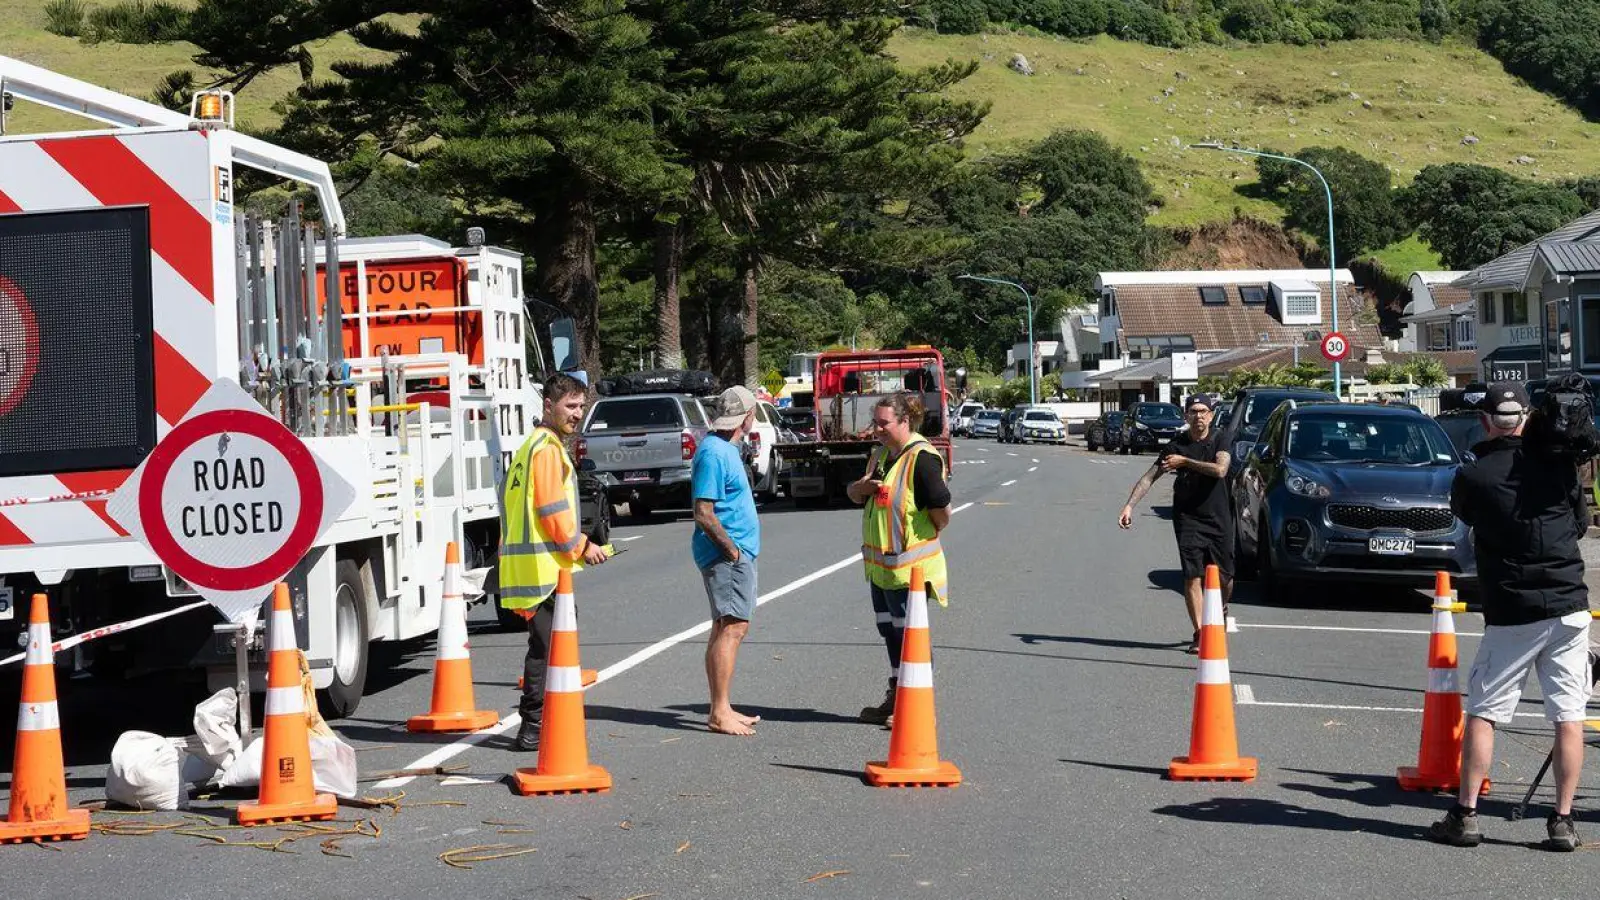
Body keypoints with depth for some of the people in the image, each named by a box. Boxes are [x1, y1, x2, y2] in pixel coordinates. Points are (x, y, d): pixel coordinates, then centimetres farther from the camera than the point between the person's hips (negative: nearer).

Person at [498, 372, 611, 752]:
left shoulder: (534, 445, 22)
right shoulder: (548, 448, -12)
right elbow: (552, 509, -17)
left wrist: (577, 544, 19)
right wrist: (581, 546, -7)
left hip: (533, 562, 10)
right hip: (543, 565, -10)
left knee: (544, 646, 13)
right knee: (546, 646, -7)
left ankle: (536, 725, 17)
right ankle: (534, 728, -5)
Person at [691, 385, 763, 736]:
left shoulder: (726, 448, 14)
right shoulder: (715, 453, -17)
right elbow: (704, 514, -21)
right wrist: (731, 548, -17)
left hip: (737, 552, 11)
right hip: (728, 554, -11)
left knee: (725, 628, 13)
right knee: (733, 627, -13)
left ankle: (722, 709, 20)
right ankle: (720, 713, -14)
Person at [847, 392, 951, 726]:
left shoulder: (922, 458, -17)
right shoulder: (882, 455, 12)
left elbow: (942, 512, -19)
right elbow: (854, 494, 16)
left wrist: (926, 536, -2)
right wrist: (863, 486, -6)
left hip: (908, 565, -9)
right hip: (880, 562, 9)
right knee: (890, 632, 17)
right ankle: (896, 701, 27)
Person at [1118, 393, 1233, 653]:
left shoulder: (1219, 440, -1)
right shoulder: (1175, 446, -1)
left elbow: (1220, 469, -19)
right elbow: (1149, 478, -3)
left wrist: (1185, 462, -14)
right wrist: (1129, 506, -14)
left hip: (1219, 517, 1)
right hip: (1188, 517, -1)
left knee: (1224, 577, 5)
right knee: (1193, 576, -10)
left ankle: (1221, 610, 39)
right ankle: (1199, 634, -6)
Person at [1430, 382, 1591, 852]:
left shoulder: (1471, 476, -7)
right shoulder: (1560, 464, 0)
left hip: (1510, 614, -1)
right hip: (1569, 608, 2)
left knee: (1482, 714, 7)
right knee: (1569, 717, 4)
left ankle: (1466, 815, 6)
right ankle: (1562, 821, 2)